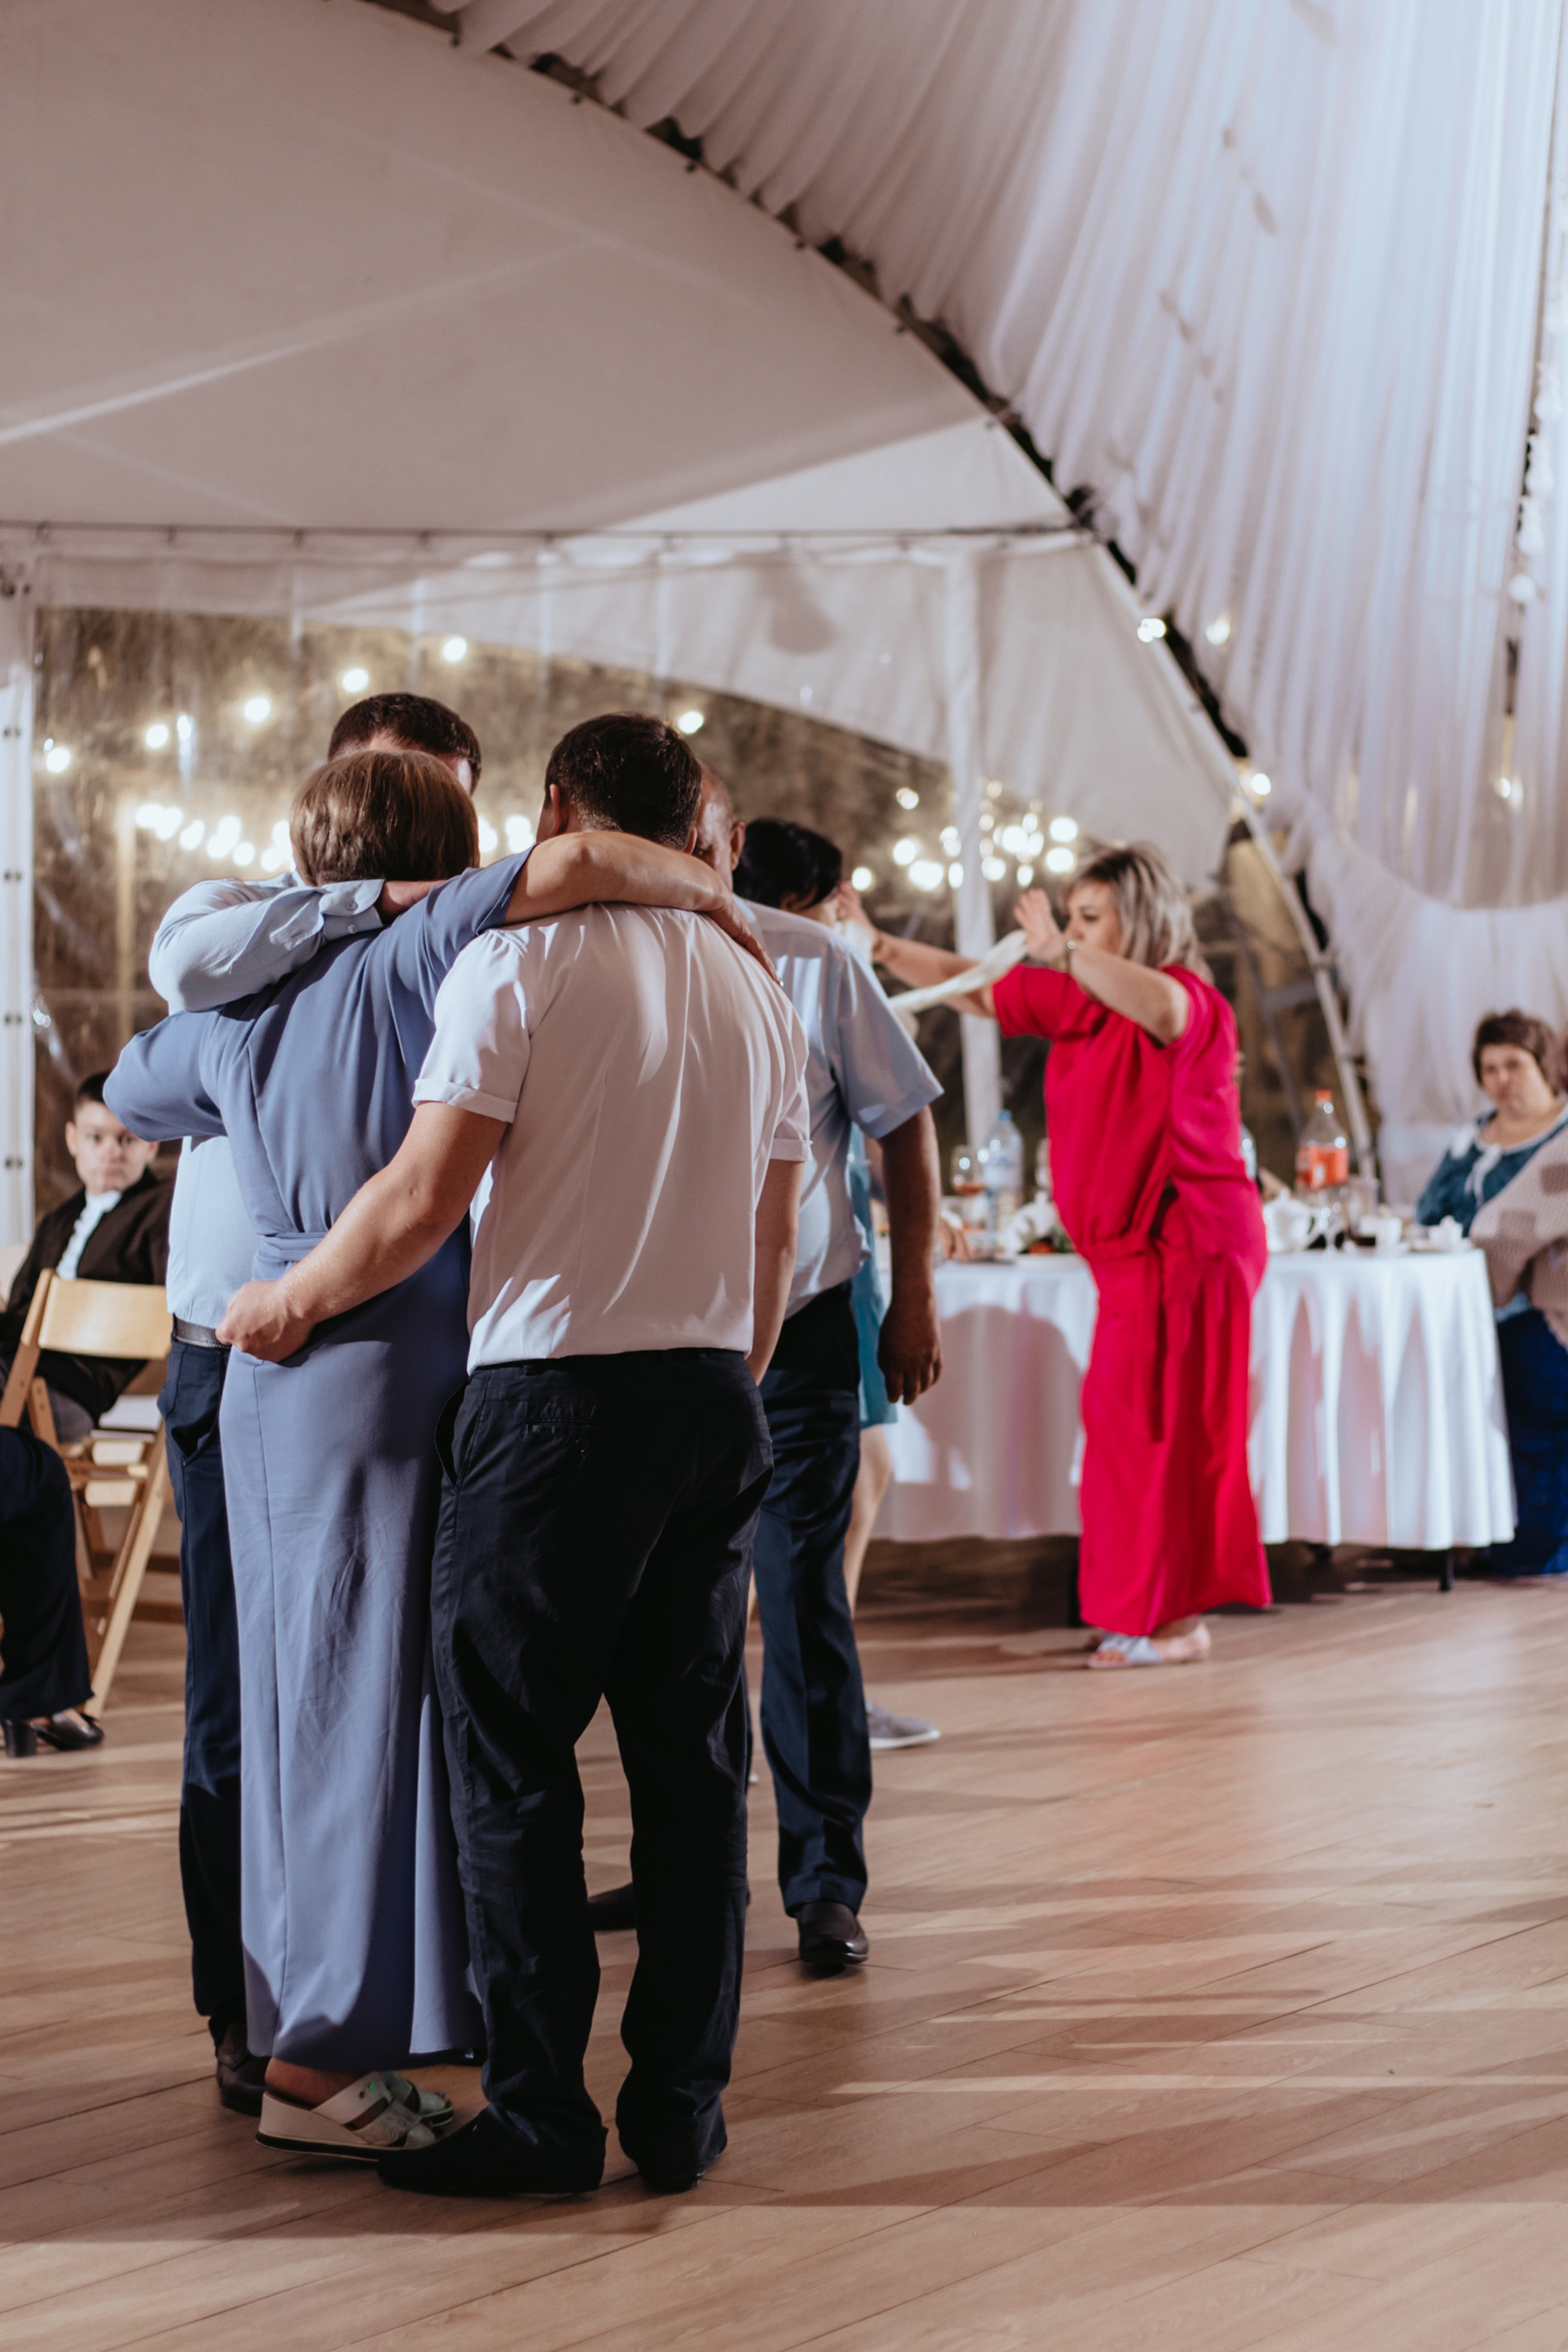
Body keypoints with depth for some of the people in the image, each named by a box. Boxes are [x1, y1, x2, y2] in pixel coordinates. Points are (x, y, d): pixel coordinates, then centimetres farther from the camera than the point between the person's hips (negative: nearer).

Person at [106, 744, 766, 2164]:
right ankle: (323, 2061, 1)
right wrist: (705, 892, -7)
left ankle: (297, 2030, 21)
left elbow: (129, 1090, 32)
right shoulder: (412, 955, -8)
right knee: (376, 1699, -3)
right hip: (394, 1369, -7)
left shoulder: (236, 1006, 13)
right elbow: (570, 865, -24)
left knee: (305, 1702, 13)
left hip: (272, 1378, 8)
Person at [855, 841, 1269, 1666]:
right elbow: (974, 987, 15)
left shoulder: (1192, 1002, -12)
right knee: (1135, 1426, 12)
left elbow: (1159, 1007, -37)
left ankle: (1173, 1618, 2)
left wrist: (1062, 950, -42)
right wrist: (883, 950, 5)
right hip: (1136, 1248, 9)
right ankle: (1156, 1609, 21)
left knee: (1160, 1423, -6)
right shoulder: (1080, 1003, 12)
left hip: (1186, 1239, -9)